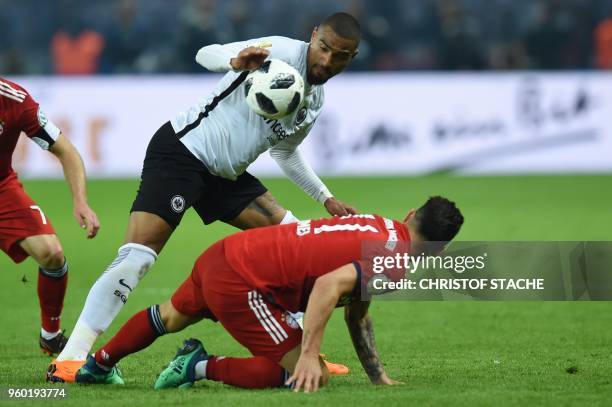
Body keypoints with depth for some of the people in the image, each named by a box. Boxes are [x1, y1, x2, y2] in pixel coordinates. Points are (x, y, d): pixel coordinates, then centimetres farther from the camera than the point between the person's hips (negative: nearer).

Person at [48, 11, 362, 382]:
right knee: (138, 255, -20)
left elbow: (285, 151, 28)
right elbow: (206, 55, -18)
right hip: (182, 152, -9)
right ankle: (71, 358, -18)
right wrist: (237, 60, -40)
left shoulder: (315, 101, 12)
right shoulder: (283, 53, -12)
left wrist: (327, 200, 27)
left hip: (224, 174, 9)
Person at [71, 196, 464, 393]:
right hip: (241, 286, -9)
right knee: (307, 377, -11)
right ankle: (203, 367, -6)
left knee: (170, 318, 35)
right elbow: (328, 285, -29)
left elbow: (357, 312, 23)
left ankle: (99, 365, 55)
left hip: (222, 253, 9)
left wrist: (379, 376, 20)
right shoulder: (393, 261, -13)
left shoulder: (379, 225, 16)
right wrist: (310, 356, -29)